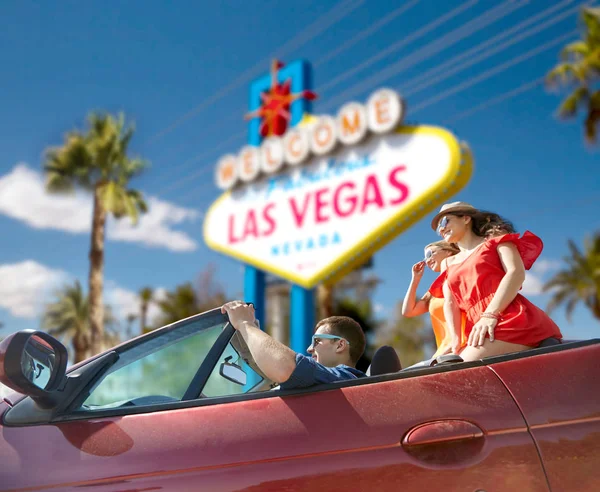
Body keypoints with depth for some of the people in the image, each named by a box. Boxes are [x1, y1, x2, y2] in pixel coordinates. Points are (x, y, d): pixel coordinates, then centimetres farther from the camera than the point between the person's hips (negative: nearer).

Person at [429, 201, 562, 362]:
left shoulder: (495, 239, 16)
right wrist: (456, 338, -7)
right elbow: (450, 302, 13)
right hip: (480, 332, 5)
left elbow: (517, 273, -3)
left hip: (513, 321, -5)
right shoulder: (447, 263, 28)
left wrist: (490, 315, -17)